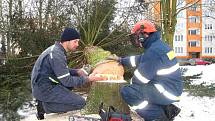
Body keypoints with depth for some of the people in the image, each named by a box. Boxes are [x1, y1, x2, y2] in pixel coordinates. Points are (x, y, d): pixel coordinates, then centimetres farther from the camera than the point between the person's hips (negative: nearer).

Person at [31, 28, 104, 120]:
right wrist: (87, 79, -12)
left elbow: (62, 71, 19)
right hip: (44, 89, -10)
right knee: (80, 102, -11)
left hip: (41, 84, 10)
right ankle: (44, 105, -6)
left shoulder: (56, 49, 8)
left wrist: (76, 71, 4)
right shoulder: (57, 55, -23)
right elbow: (67, 81, -20)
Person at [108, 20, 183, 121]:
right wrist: (121, 60, 26)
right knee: (135, 86, 26)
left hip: (167, 91, -10)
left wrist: (131, 81, 4)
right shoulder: (158, 45, 10)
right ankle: (166, 109, 13)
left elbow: (141, 77, -17)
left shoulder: (154, 51, -21)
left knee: (126, 92, -15)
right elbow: (140, 59, 23)